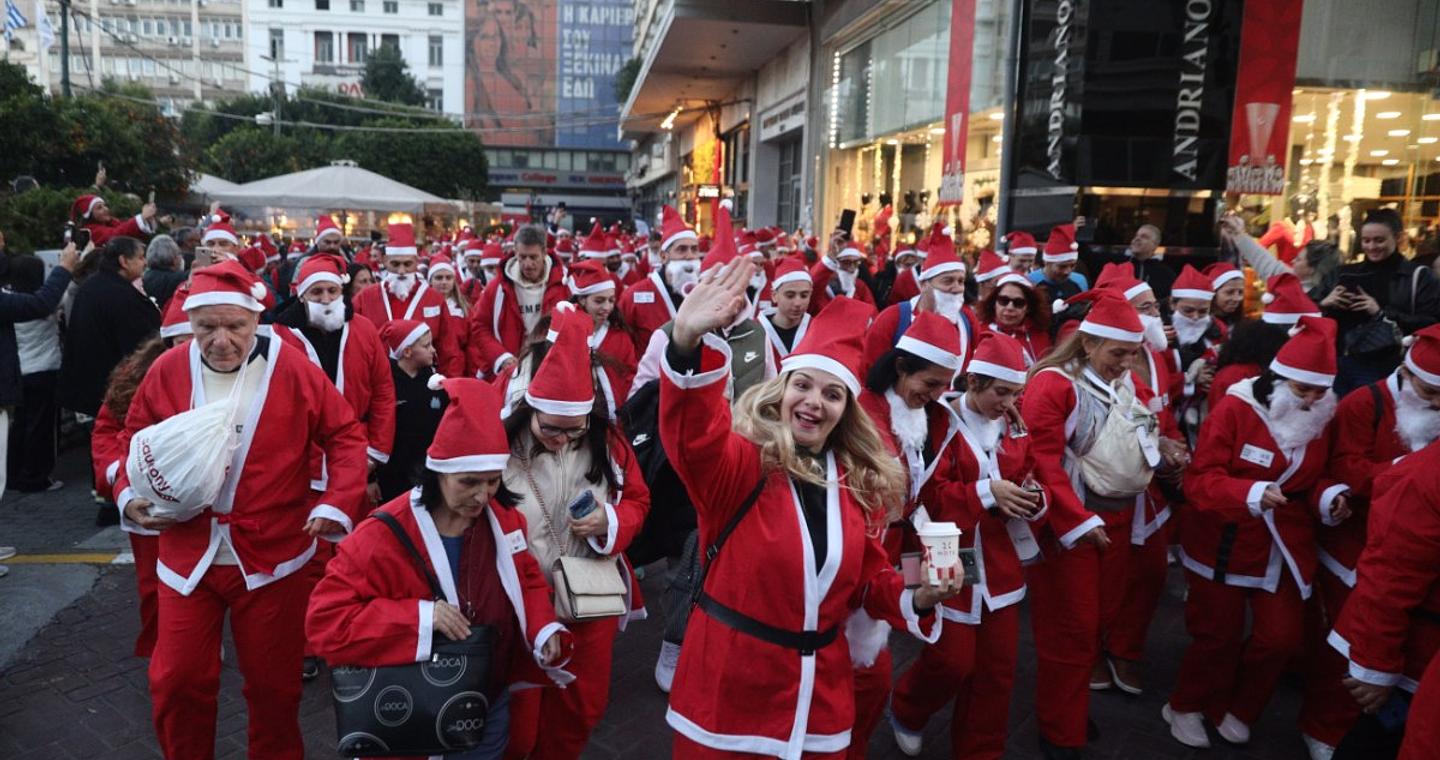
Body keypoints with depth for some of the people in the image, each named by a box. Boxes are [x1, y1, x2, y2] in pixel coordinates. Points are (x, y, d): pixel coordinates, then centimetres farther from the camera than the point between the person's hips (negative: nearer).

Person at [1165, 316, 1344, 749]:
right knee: (1218, 635, 7)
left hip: (1285, 548, 5)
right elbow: (1200, 480, -20)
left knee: (1281, 637, 5)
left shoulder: (1321, 419, 2)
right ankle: (1187, 707, 31)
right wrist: (1252, 495, -35)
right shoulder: (1234, 409, -17)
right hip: (1224, 544, -5)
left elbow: (1311, 482, 12)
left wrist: (1326, 501, -9)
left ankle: (1237, 710, 31)